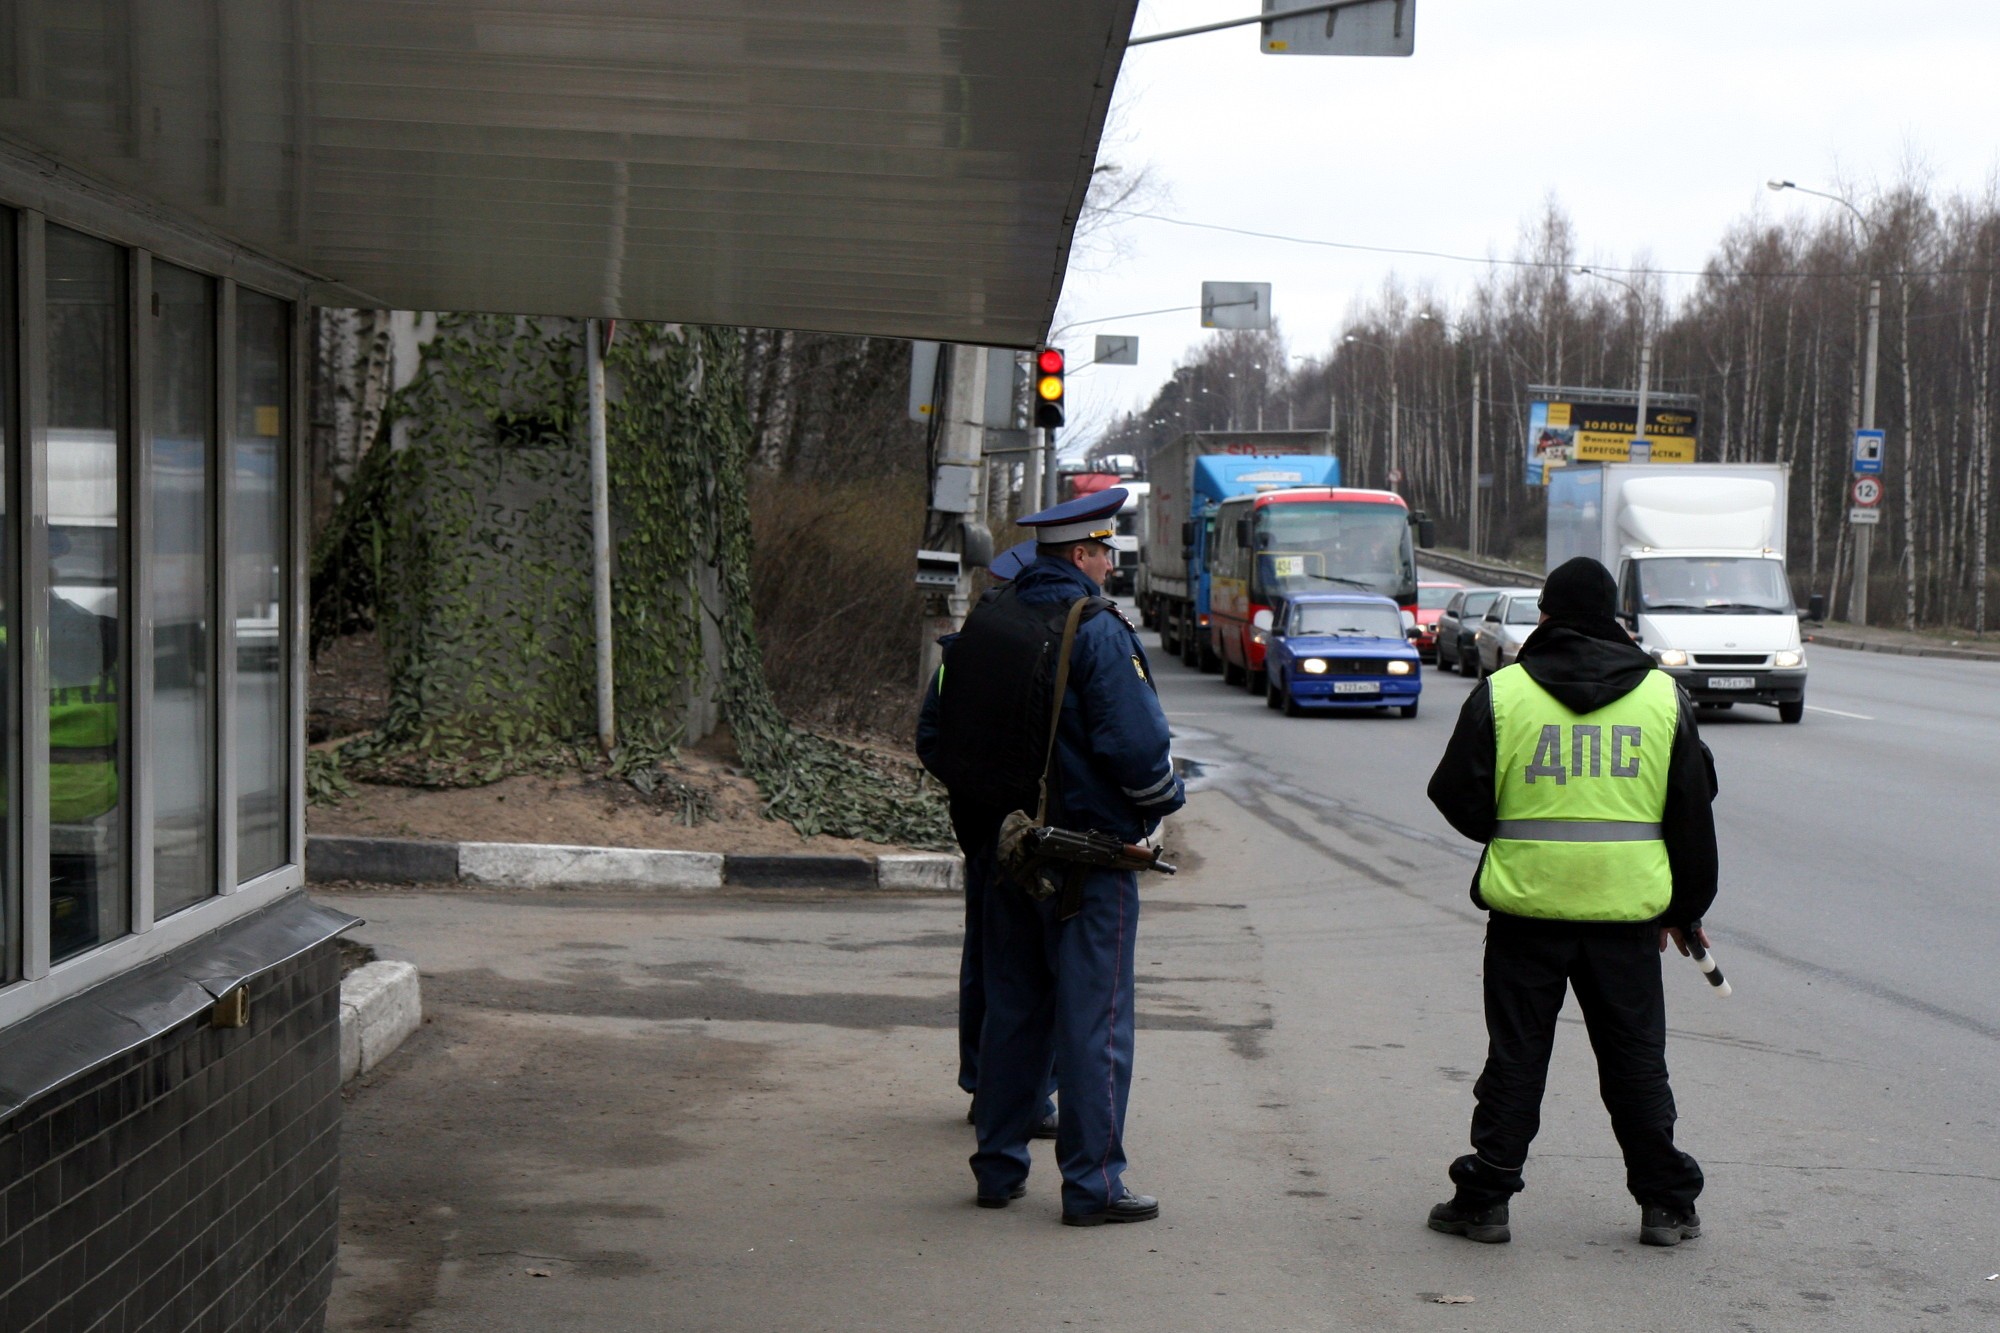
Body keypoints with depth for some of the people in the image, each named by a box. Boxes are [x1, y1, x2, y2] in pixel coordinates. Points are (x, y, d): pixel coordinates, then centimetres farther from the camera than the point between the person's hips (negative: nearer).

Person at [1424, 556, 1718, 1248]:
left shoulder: (1500, 692, -3)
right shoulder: (1664, 696, 4)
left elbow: (1457, 796, 0)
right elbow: (1693, 813, 7)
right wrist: (1686, 908, 16)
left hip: (1527, 904, -1)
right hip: (1628, 909, 1)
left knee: (1515, 1057, 7)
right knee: (1637, 1060, 10)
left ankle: (1484, 1198, 9)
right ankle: (1666, 1203, 14)